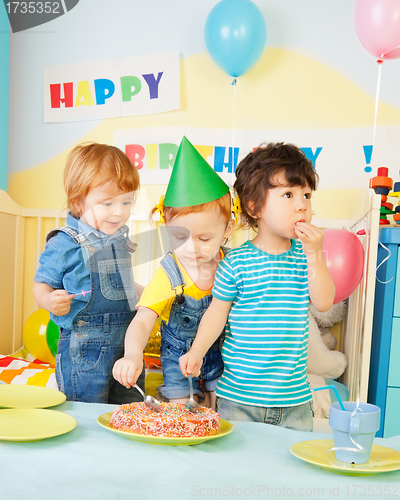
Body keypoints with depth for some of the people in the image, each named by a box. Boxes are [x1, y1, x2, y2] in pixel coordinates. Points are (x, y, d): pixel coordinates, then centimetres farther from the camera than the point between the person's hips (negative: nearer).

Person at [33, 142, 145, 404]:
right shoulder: (63, 245, -12)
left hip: (127, 345, 6)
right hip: (83, 350, -6)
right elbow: (42, 286, -8)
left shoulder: (121, 239, 9)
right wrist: (51, 300, -28)